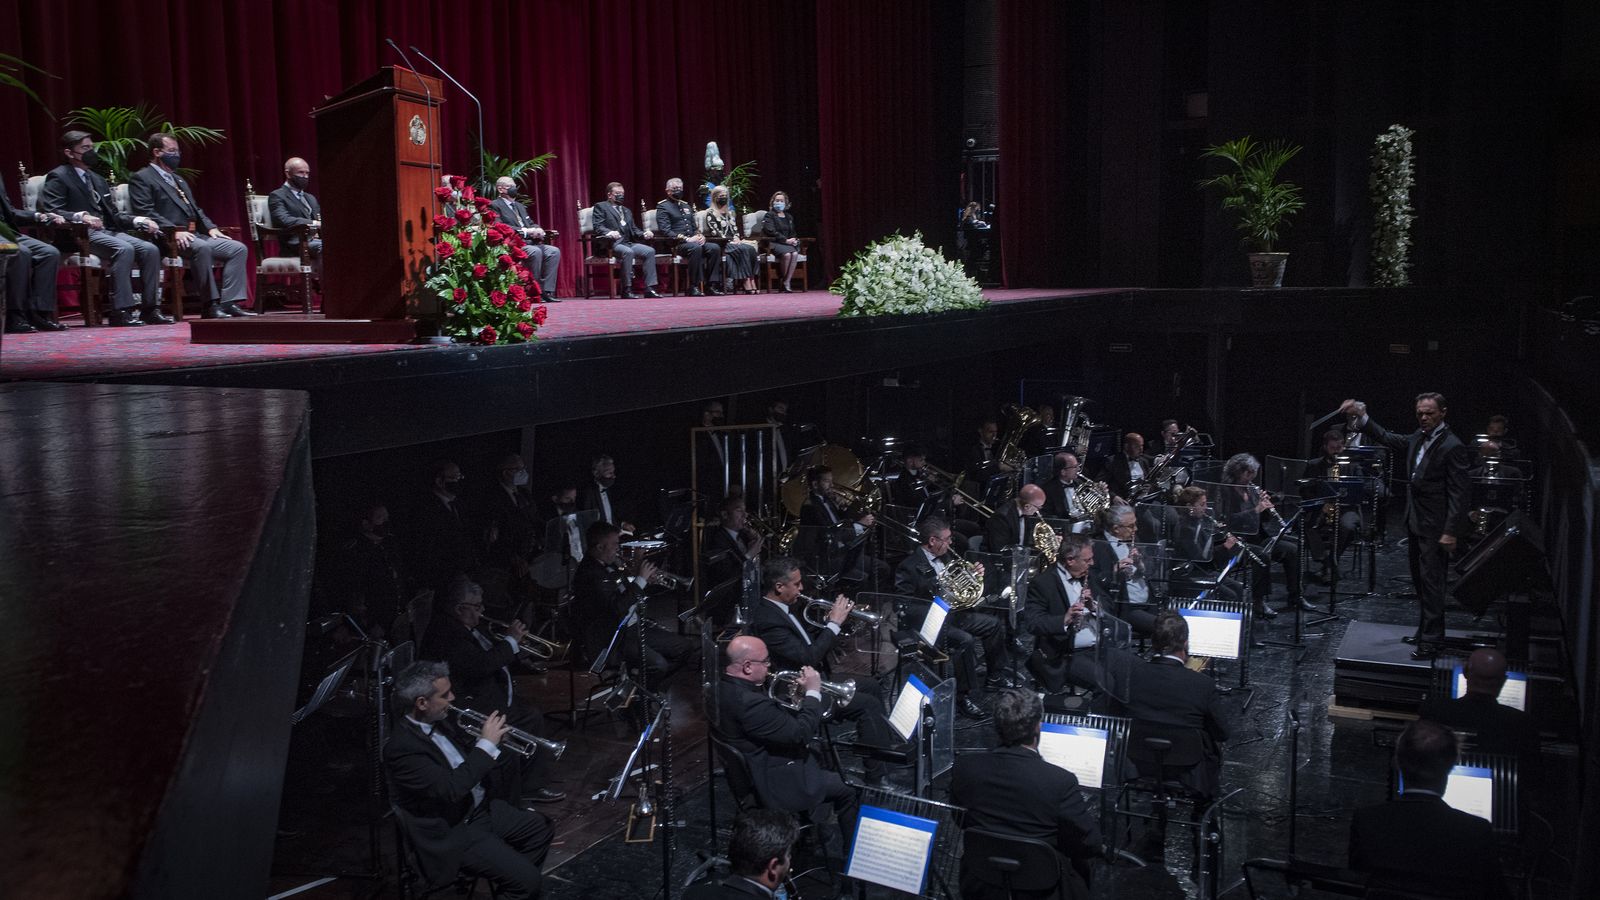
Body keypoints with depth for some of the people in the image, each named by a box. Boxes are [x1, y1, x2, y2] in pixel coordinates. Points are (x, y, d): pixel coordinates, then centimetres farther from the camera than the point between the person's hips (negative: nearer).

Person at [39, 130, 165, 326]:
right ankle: (121, 311, -35)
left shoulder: (97, 180, 27)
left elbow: (113, 214, 23)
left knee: (150, 249, -16)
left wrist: (140, 221, 4)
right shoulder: (58, 177, 2)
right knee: (124, 249, -33)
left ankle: (149, 309, -16)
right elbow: (50, 211, -12)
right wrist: (81, 216, -28)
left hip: (107, 231, 8)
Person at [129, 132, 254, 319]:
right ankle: (210, 305, -32)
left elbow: (196, 210, 27)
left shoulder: (178, 179, 29)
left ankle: (228, 302, -18)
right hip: (168, 239, -8)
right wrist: (175, 230, -23)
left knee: (239, 249, -10)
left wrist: (211, 227, 7)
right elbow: (145, 212, -11)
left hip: (195, 235, 9)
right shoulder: (141, 179, 2)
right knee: (201, 247, -38)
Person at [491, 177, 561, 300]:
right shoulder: (495, 206, 1)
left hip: (530, 242, 8)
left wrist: (538, 230, -1)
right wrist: (525, 231, -21)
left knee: (554, 251, -15)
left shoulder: (520, 206, 28)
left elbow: (531, 223, 26)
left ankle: (546, 291, -18)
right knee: (535, 252, -33)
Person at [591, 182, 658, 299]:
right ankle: (626, 290, -32)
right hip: (611, 245, -7)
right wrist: (609, 232, -28)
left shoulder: (626, 211, 29)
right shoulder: (600, 207, 7)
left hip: (628, 243, 7)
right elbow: (598, 227, -7)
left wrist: (644, 234, 0)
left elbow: (633, 230, 23)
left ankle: (649, 289, -19)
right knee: (628, 252, -36)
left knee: (650, 250, -17)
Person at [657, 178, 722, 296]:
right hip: (676, 244, -7)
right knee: (695, 248, -37)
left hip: (693, 241, 7)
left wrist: (700, 236, 2)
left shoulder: (686, 205, 25)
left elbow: (694, 227, 27)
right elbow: (665, 231, -11)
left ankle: (708, 284, -17)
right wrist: (686, 239, -20)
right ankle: (694, 287, -32)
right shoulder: (663, 207, 1)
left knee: (715, 248, -19)